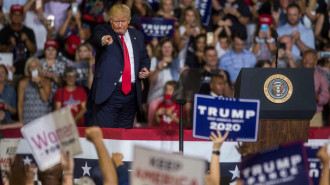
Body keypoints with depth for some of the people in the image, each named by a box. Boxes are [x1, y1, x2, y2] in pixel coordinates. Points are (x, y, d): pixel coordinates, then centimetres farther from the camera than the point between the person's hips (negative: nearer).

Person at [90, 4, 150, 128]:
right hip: (108, 93, -5)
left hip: (130, 94, 5)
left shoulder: (137, 36, 15)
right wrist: (104, 40, -47)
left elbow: (144, 58, 26)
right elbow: (98, 37, -22)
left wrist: (145, 69, 4)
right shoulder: (103, 30, 1)